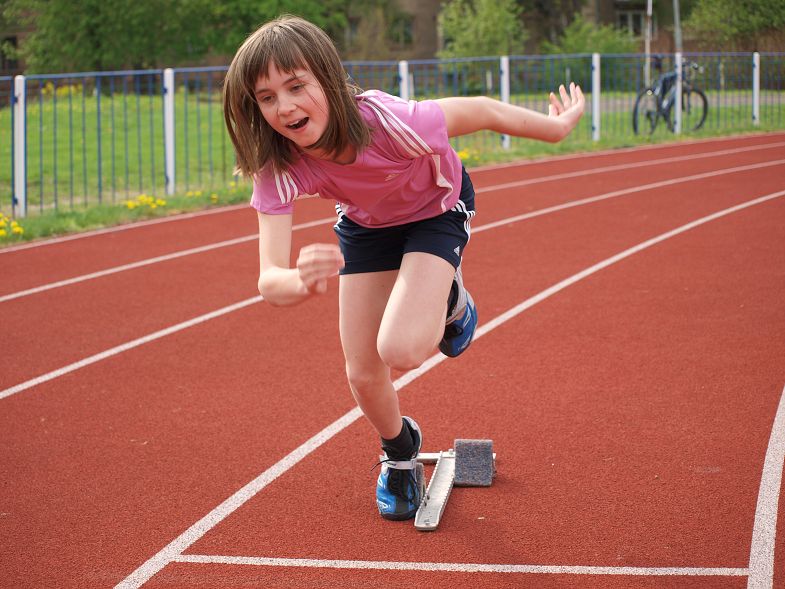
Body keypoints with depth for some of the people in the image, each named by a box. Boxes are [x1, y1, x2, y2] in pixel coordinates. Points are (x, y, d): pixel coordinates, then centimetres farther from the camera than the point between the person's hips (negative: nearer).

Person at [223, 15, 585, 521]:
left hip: (438, 210, -3)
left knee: (401, 351, -27)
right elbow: (270, 280, -38)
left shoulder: (391, 124, -43)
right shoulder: (277, 168, -32)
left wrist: (558, 127, -6)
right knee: (363, 374, 3)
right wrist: (302, 282, -64)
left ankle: (448, 298, 9)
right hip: (365, 225, 4)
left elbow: (483, 111, -24)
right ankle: (401, 451, 37)